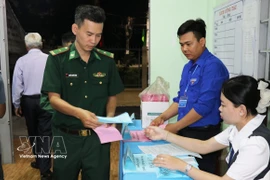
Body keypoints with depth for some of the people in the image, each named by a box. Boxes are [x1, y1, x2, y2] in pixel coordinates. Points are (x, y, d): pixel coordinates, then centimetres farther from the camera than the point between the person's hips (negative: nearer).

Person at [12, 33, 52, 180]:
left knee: (33, 133, 20)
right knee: (45, 134, 4)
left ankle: (39, 161, 37)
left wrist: (16, 104, 9)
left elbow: (17, 84, -3)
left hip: (28, 101, 2)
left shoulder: (21, 61, -7)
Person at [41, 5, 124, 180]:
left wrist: (110, 118, -11)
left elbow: (112, 96, 8)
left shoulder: (107, 60, 1)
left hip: (97, 136, 1)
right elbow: (54, 98, -10)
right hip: (66, 137, -1)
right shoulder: (57, 59, -7)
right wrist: (79, 112, -28)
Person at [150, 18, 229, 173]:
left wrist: (176, 127, -15)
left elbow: (204, 106, -21)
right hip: (185, 131, 8)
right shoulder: (188, 67, 11)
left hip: (203, 135, -8)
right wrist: (163, 117, 0)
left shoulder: (213, 66, -16)